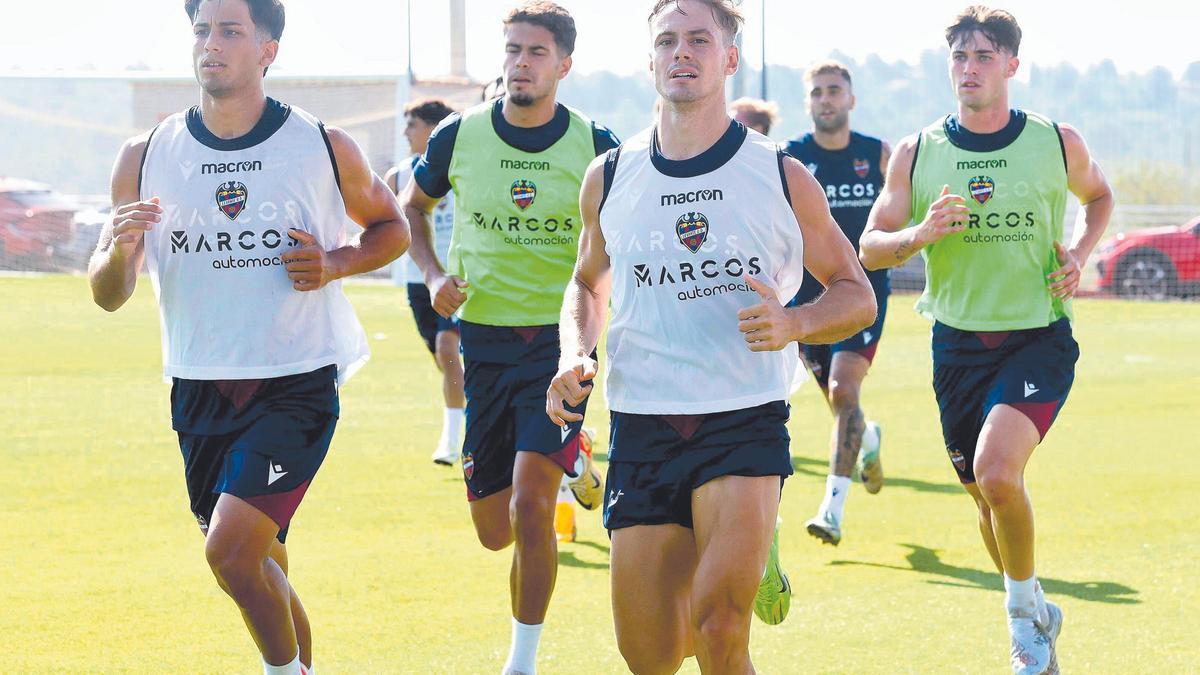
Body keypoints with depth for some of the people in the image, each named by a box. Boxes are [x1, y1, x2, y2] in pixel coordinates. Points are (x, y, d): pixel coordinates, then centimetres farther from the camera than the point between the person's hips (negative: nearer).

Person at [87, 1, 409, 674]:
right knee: (262, 567, 13)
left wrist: (335, 263, -8)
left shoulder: (325, 148, -4)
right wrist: (120, 250, -19)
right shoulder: (146, 156, 1)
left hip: (297, 385, -4)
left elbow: (391, 227, 13)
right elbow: (109, 295, 4)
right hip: (200, 389, 4)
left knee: (231, 548, -19)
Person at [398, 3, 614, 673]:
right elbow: (412, 207, 17)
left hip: (560, 341, -3)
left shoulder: (595, 146, -6)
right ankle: (568, 456, 41)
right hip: (484, 341, 3)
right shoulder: (460, 135, -2)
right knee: (495, 531, 7)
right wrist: (434, 274, 0)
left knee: (530, 508, -19)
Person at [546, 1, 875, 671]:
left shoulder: (782, 177, 1)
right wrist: (575, 354, 4)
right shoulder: (609, 179, 8)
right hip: (642, 429, 3)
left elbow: (856, 294, 8)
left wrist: (794, 323, -13)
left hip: (747, 421, -3)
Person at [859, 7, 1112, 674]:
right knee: (989, 497, 11)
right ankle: (1038, 617, 36)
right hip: (959, 342, 3)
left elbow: (1100, 195, 19)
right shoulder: (915, 154, 1)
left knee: (997, 472, -25)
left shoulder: (1058, 142, -2)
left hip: (1039, 338, -3)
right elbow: (870, 246, 3)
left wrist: (1080, 251, -1)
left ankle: (1024, 612, -3)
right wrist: (920, 236, -18)